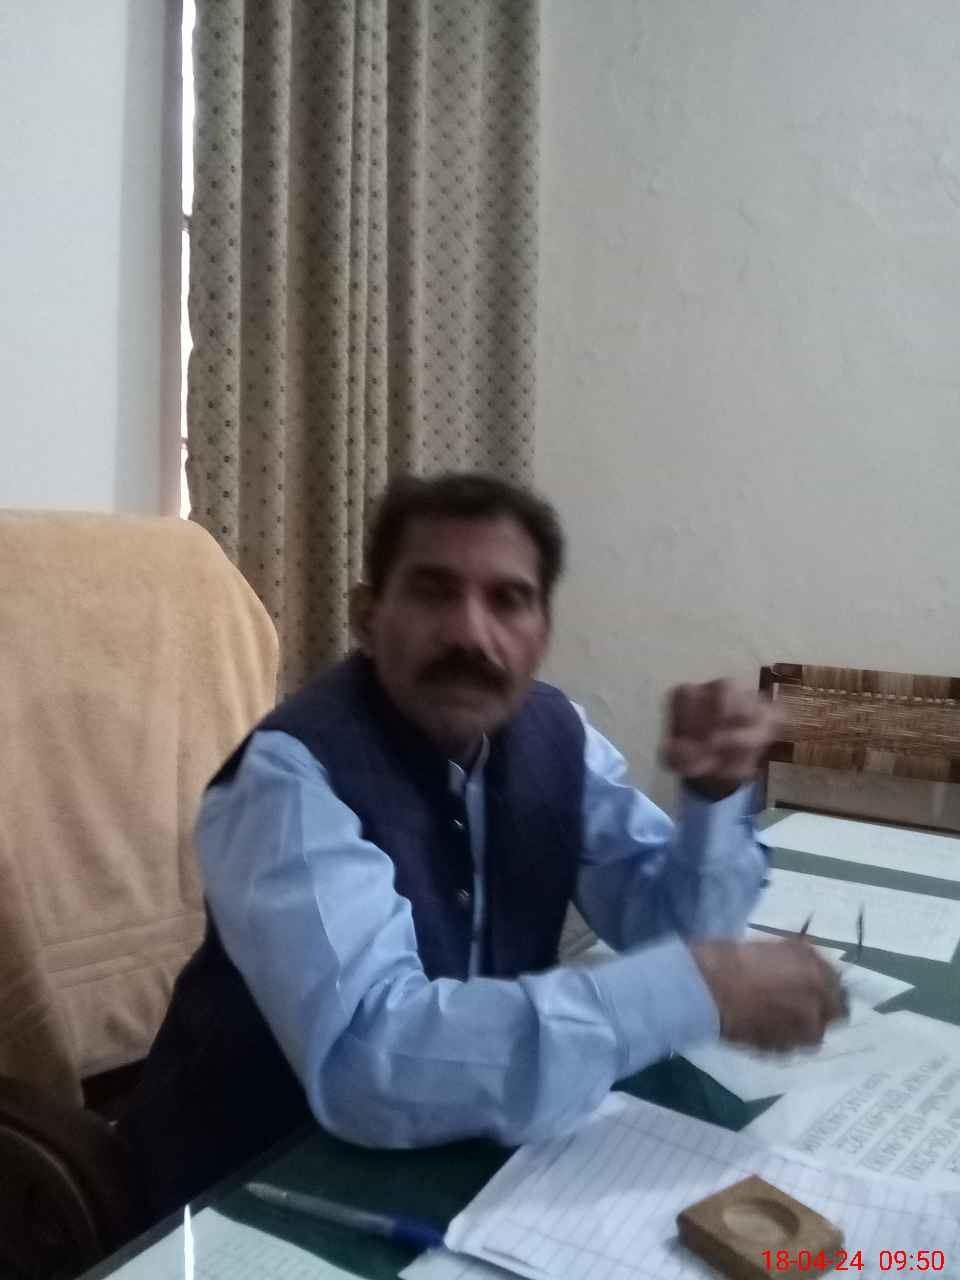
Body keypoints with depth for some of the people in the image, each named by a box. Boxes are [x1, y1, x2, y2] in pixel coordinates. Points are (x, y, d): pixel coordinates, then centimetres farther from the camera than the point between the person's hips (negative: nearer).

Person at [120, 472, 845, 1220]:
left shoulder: (552, 732, -7)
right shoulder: (291, 774, -27)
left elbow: (670, 927, 0)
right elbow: (369, 1062, -38)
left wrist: (716, 792, -19)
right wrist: (697, 989, -36)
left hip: (454, 1153, 5)